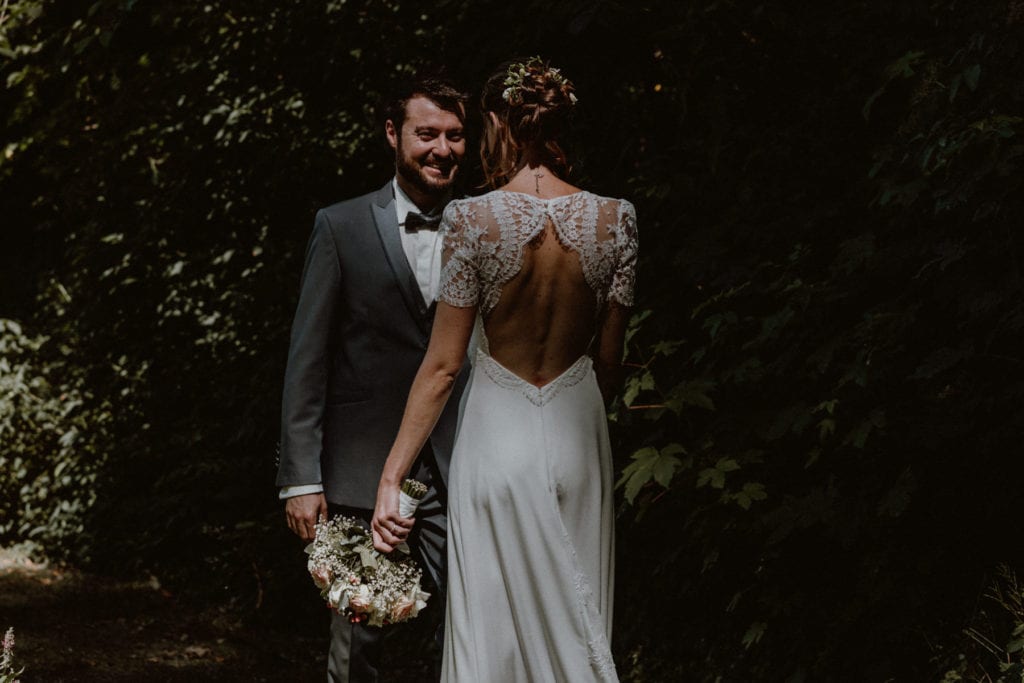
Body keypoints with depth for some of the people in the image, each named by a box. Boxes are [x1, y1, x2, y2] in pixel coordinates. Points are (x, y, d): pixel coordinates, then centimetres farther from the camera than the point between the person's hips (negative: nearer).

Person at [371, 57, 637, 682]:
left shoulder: (473, 218, -13)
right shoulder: (614, 219, -5)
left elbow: (442, 364, -11)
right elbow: (609, 357, 4)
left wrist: (391, 477, -5)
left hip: (497, 436, -3)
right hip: (576, 432, 3)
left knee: (490, 632, 7)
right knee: (575, 625, 15)